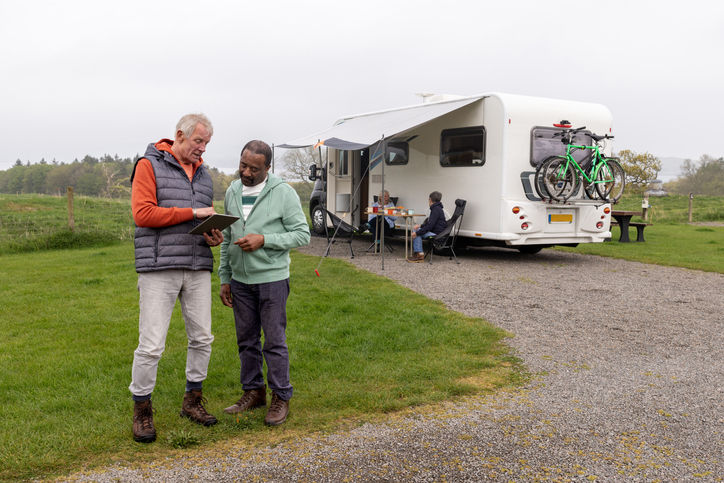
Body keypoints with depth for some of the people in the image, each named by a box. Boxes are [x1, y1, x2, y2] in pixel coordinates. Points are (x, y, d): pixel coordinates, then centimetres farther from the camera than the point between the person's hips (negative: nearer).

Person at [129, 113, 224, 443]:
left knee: (202, 338, 10)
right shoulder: (150, 165, -1)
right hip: (159, 268, -6)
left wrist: (213, 237, 2)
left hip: (198, 268, 6)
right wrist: (191, 212, -14)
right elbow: (143, 214, -13)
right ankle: (142, 410, 13)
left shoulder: (203, 174, 18)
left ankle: (192, 401, 26)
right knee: (151, 344, -4)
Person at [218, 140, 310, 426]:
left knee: (274, 341, 0)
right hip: (240, 280, 5)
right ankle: (253, 392, 25)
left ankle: (281, 398, 12)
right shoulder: (232, 192, 7)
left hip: (272, 279, -5)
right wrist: (224, 278, 12)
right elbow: (227, 239, 14)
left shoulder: (283, 193, -8)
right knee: (246, 339, 12)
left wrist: (264, 240, -19)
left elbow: (302, 234, -9)